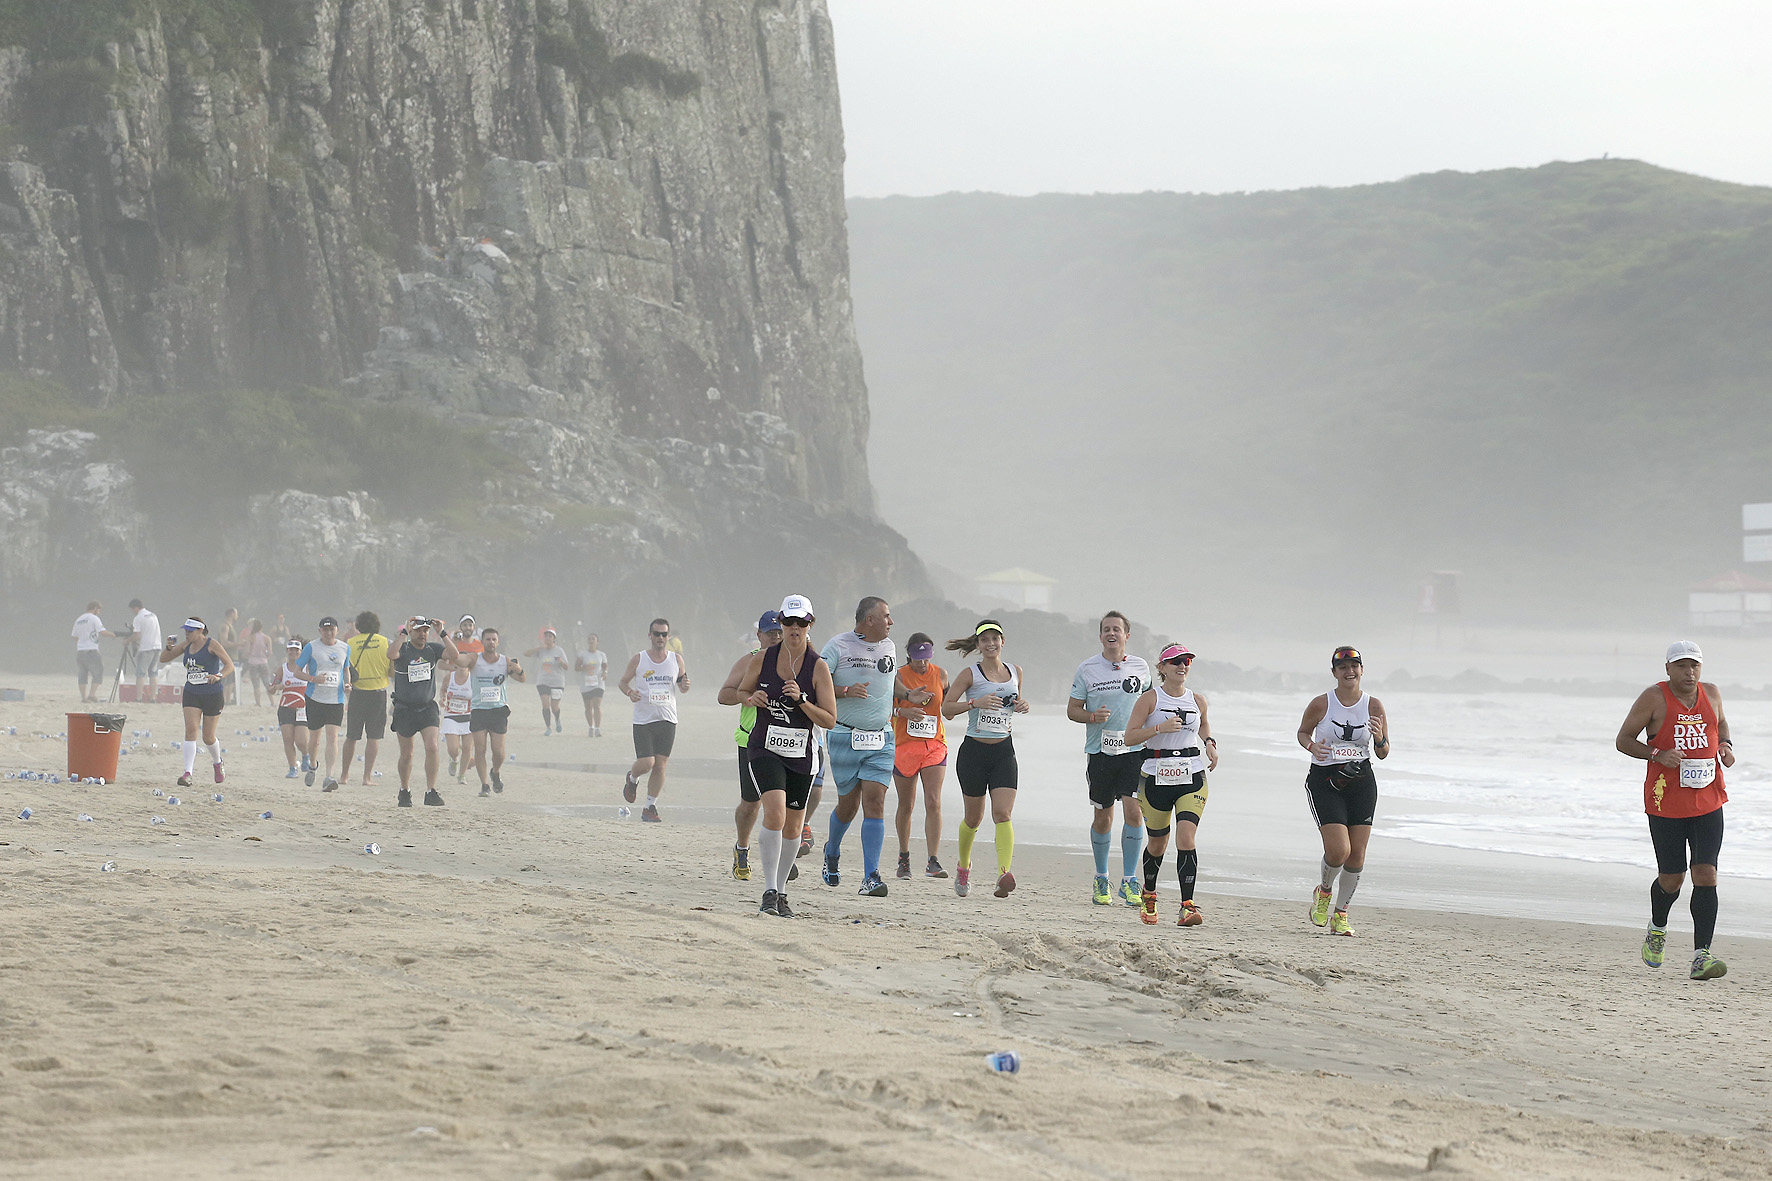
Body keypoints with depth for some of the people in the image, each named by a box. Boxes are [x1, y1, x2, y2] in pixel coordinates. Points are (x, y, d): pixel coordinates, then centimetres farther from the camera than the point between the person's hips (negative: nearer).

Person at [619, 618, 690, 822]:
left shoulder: (676, 659, 6)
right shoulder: (639, 659, 0)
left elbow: (682, 688, 15)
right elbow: (623, 681, 9)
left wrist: (685, 685, -9)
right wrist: (629, 692, -13)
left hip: (667, 720, 2)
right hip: (643, 719, -2)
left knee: (660, 765, -2)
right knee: (646, 763, -9)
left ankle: (650, 807, 8)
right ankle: (632, 779, 26)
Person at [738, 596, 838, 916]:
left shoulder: (818, 667, -5)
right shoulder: (763, 658, -1)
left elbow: (830, 720, -5)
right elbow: (742, 690, 15)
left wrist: (801, 701, -20)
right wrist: (753, 698, -8)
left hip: (801, 755, 1)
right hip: (764, 749, -1)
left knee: (792, 827, 11)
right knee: (775, 814, -22)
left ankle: (781, 892, 30)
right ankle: (769, 892, -19)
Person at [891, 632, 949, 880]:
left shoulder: (940, 675, 6)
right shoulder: (899, 676, -2)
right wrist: (904, 712, -25)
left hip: (935, 745, 1)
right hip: (905, 745, -1)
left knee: (933, 803, -12)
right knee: (906, 805, 7)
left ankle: (933, 862, -14)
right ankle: (904, 857, 25)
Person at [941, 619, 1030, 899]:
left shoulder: (1015, 672, 9)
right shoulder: (971, 674, -3)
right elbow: (946, 707, -5)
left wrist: (1022, 705, 3)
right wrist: (975, 702, -21)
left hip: (1004, 752, 2)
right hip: (974, 751, -2)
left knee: (1003, 813, -15)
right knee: (974, 817, 9)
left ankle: (1004, 873, -27)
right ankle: (963, 867, 34)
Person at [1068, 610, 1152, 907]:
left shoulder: (1141, 667, 6)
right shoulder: (1087, 669, 2)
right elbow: (1072, 709, 5)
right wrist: (1093, 717, -15)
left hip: (1134, 750, 0)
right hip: (1100, 751, 0)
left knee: (1133, 811, -14)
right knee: (1103, 817, 7)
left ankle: (1129, 881, -8)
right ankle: (1101, 879, 24)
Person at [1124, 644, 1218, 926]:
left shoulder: (1197, 700, 8)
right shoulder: (1150, 698, -3)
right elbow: (1130, 736, -8)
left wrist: (1210, 743, 10)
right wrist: (1159, 728, -22)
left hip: (1192, 777, 1)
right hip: (1156, 776, -1)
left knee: (1186, 838, -16)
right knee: (1157, 842, 10)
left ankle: (1188, 905, -18)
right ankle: (1148, 895, 38)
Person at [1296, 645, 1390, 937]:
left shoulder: (1374, 706, 1)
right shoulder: (1320, 704, -5)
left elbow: (1383, 753, 8)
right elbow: (1303, 731, 12)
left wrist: (1380, 739, -15)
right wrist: (1311, 746, -9)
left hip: (1361, 782, 3)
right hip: (1324, 781, -3)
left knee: (1357, 854, 0)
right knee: (1338, 850, -16)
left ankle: (1340, 914, 17)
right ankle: (1324, 890, 18)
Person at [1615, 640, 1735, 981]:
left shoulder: (1711, 694, 6)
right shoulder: (1654, 698, -7)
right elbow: (1623, 740, -4)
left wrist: (1726, 746, 6)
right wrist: (1657, 754, -21)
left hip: (1708, 802, 3)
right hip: (1666, 803, -3)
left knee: (1706, 874, -10)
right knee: (1671, 878, 5)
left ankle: (1701, 957, -12)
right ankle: (1657, 930, 39)